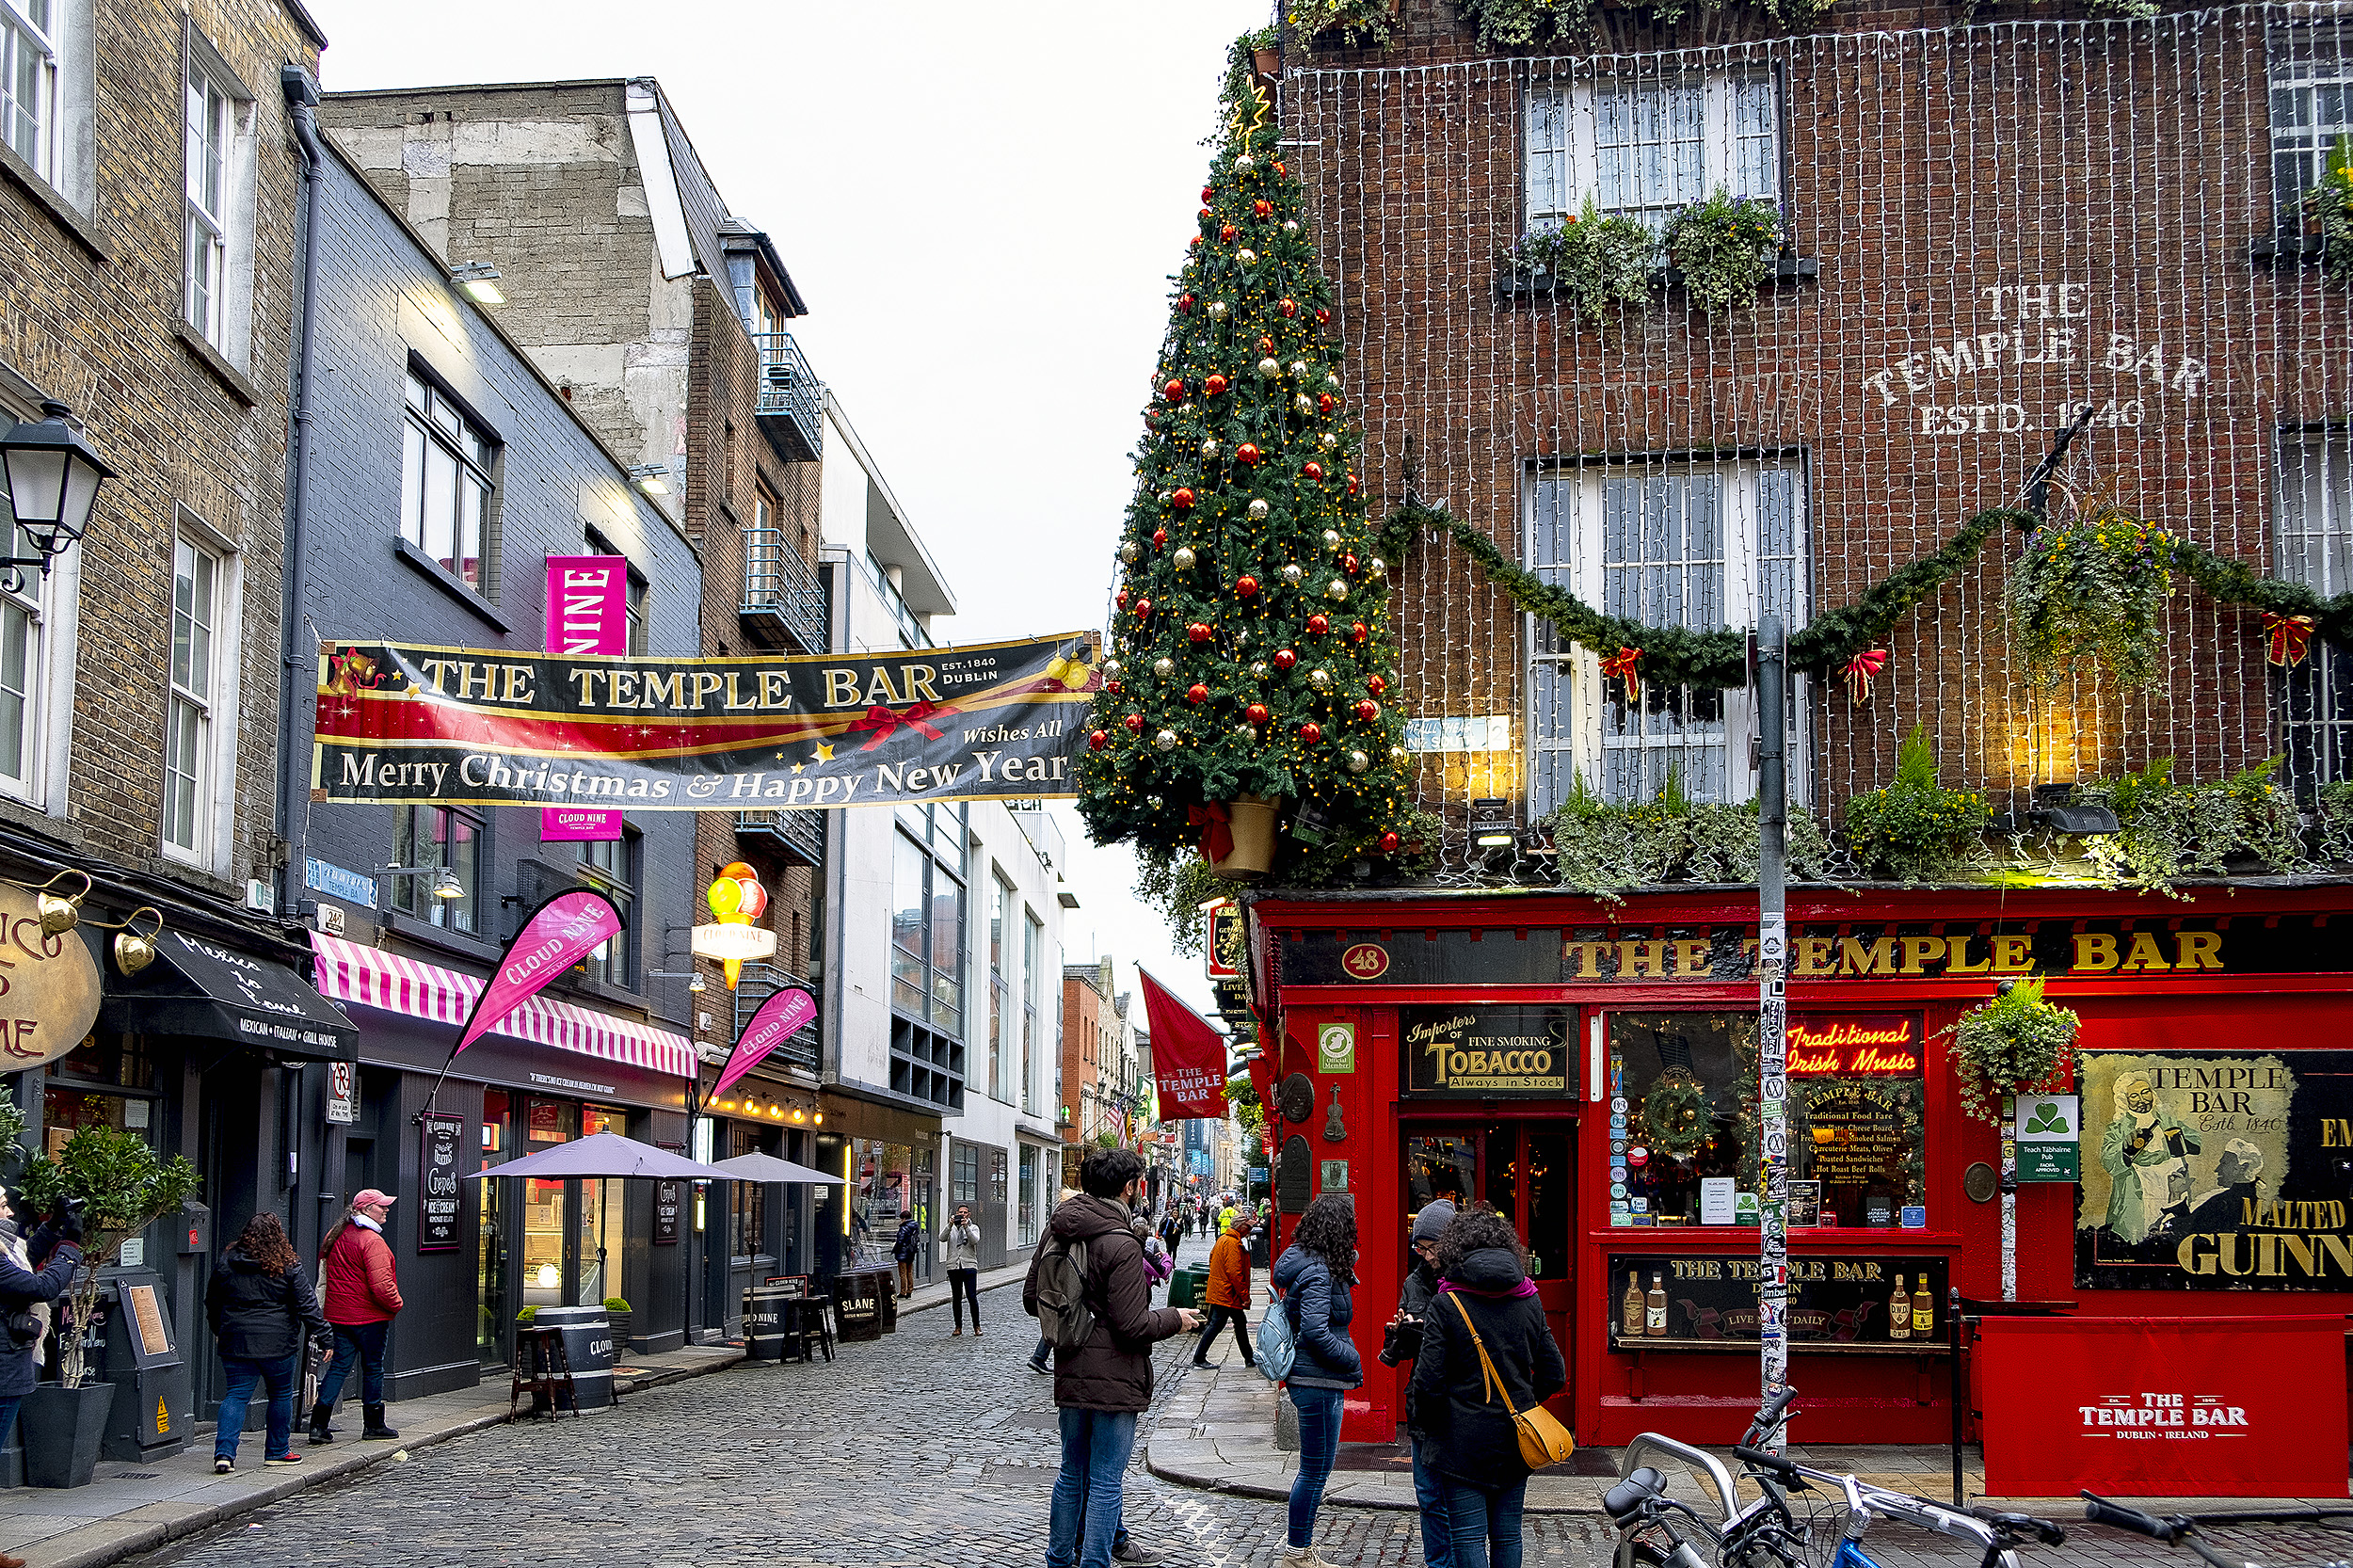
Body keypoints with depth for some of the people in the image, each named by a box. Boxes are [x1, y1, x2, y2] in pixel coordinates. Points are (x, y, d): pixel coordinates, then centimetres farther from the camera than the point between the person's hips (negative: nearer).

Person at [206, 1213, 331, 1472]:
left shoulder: (226, 1263, 2)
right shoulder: (289, 1267, -7)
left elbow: (212, 1303, 14)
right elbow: (307, 1307, -7)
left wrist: (218, 1330, 30)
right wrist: (324, 1337, -1)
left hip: (236, 1343, 3)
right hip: (278, 1344, -3)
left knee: (237, 1395, 6)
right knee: (281, 1394, 14)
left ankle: (224, 1452, -10)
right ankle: (277, 1451, 22)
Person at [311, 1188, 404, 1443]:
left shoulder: (335, 1237, 10)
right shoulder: (371, 1241, -18)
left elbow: (325, 1273, 20)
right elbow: (381, 1284, -23)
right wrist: (396, 1304, -7)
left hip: (339, 1315, 7)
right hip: (370, 1316, -7)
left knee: (339, 1366, 6)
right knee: (373, 1368, 7)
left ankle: (318, 1424, -3)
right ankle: (374, 1424, 17)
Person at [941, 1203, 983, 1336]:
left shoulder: (974, 1228, 10)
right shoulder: (951, 1228, 13)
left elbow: (975, 1240, -10)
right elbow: (942, 1239, -6)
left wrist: (966, 1227, -20)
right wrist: (950, 1225, -17)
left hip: (969, 1266, -2)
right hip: (954, 1266, 2)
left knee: (972, 1297, -7)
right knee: (956, 1298, 6)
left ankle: (976, 1327, 0)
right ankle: (958, 1327, 13)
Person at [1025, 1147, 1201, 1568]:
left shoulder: (1056, 1231, 3)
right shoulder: (1121, 1245, -20)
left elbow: (1031, 1299, 12)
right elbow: (1133, 1324, -19)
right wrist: (1175, 1319, -2)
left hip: (1070, 1375, 7)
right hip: (1113, 1379, -7)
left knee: (1073, 1473, 19)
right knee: (1105, 1481, 1)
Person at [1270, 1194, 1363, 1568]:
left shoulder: (1304, 1261, 9)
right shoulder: (1319, 1272, -20)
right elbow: (1315, 1330, -27)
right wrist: (1353, 1358, -15)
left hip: (1309, 1377, 10)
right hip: (1318, 1381, -10)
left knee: (1319, 1461, 19)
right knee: (1316, 1469, 1)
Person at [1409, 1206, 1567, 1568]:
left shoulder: (1446, 1305, -10)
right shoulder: (1529, 1302, 3)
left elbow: (1429, 1382, -13)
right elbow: (1554, 1374, 7)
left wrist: (1426, 1427, 4)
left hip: (1464, 1443, -4)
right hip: (1515, 1443, 5)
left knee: (1469, 1538, -1)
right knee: (1507, 1534, 13)